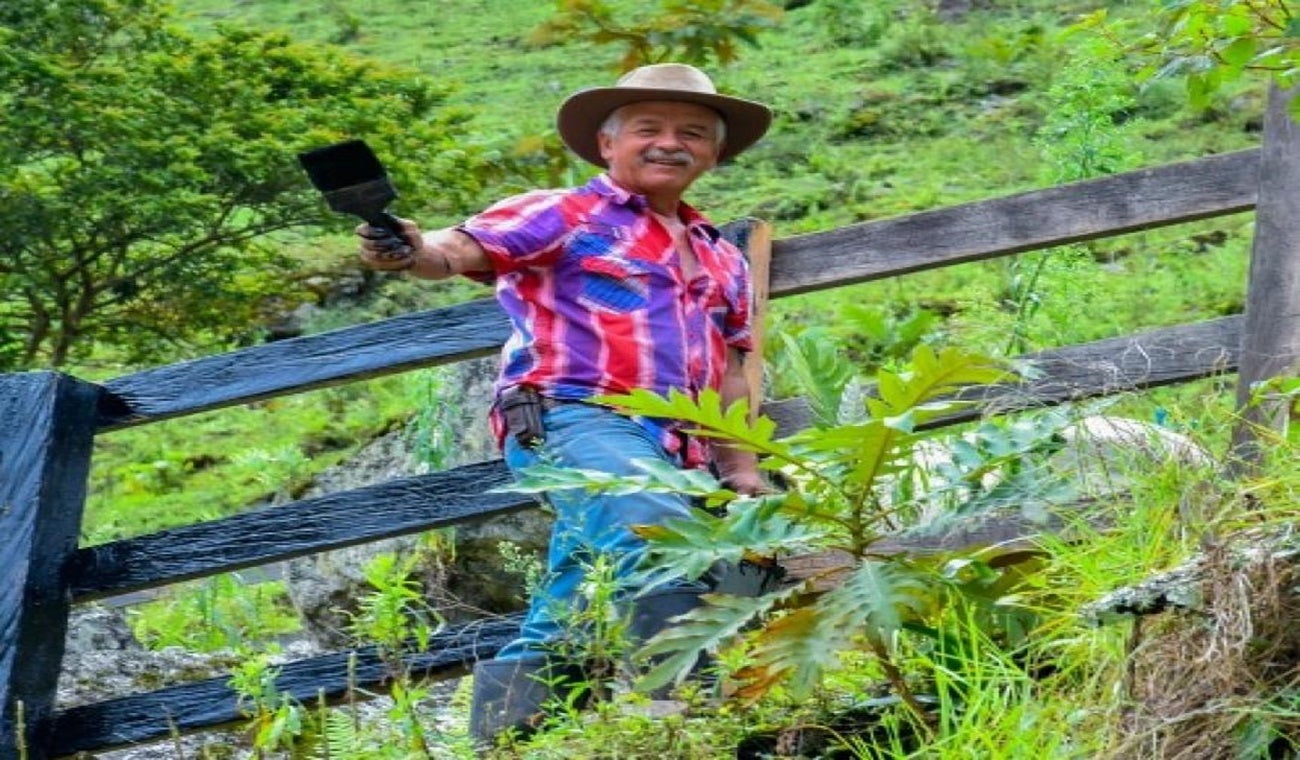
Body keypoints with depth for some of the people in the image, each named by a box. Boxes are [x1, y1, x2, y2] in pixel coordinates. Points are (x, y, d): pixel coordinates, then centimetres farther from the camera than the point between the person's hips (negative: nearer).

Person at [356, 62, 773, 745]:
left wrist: (741, 468, 19)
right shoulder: (563, 216, 7)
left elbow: (728, 374, 28)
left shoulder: (722, 261, 26)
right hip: (573, 419, -8)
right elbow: (462, 249, -8)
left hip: (675, 449, 8)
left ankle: (506, 712, 14)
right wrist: (410, 251, -30)